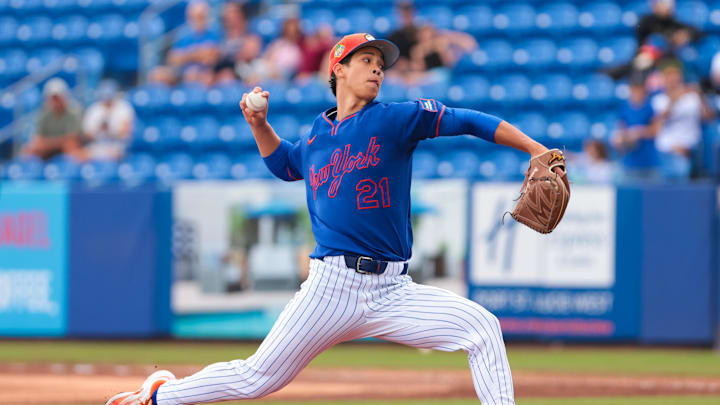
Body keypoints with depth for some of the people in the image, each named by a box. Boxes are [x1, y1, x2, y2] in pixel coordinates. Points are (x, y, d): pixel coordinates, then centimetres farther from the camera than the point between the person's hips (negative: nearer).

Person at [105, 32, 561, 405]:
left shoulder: (396, 118, 2)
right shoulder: (314, 139, 12)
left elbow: (469, 121, -5)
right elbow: (284, 164, 35)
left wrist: (540, 152, -14)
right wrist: (260, 126, 18)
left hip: (394, 293, -1)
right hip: (333, 285, 1)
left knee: (482, 326, -21)